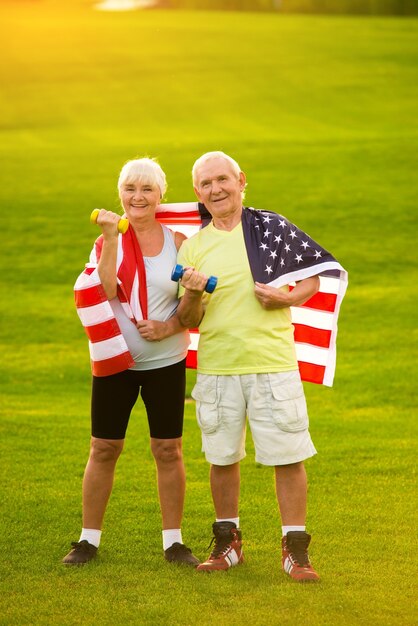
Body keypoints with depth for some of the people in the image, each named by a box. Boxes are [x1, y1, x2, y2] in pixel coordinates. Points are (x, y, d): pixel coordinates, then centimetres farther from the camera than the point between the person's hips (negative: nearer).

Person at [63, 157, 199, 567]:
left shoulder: (178, 243, -1)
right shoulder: (109, 241, -1)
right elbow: (106, 291, -19)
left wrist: (170, 327, -16)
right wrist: (111, 239, -24)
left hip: (165, 362, 0)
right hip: (115, 360, 0)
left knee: (168, 449, 4)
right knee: (104, 448, 4)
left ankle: (173, 541, 13)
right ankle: (89, 539, 14)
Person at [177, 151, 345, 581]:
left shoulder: (272, 227, 2)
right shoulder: (193, 247, 8)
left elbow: (314, 275, 8)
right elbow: (190, 321, 8)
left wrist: (287, 298, -10)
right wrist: (192, 294, -13)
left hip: (274, 364, -2)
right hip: (216, 368, 2)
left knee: (288, 457, -4)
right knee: (222, 458, 10)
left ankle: (295, 548, 4)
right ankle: (227, 542, 25)